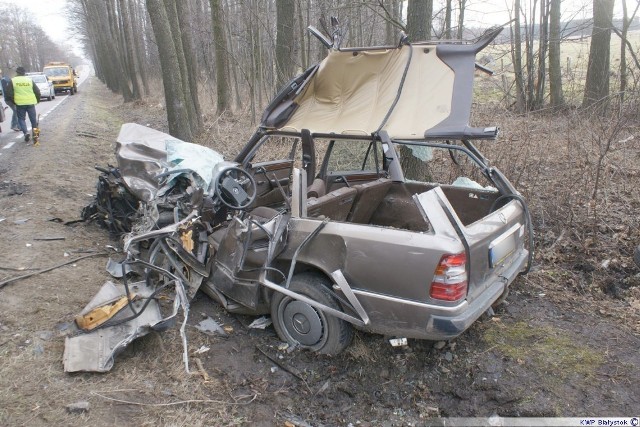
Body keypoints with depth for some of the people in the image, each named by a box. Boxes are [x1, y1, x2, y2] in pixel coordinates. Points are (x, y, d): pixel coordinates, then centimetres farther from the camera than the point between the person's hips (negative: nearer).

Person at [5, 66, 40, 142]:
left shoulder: (13, 81, 1)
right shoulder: (30, 80, 4)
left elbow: (9, 93, -3)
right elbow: (37, 91, 3)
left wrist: (13, 101, 9)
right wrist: (37, 100, 15)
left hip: (20, 103, -1)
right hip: (31, 102, 1)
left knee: (21, 119, 8)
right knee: (33, 118, 10)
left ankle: (26, 132, -10)